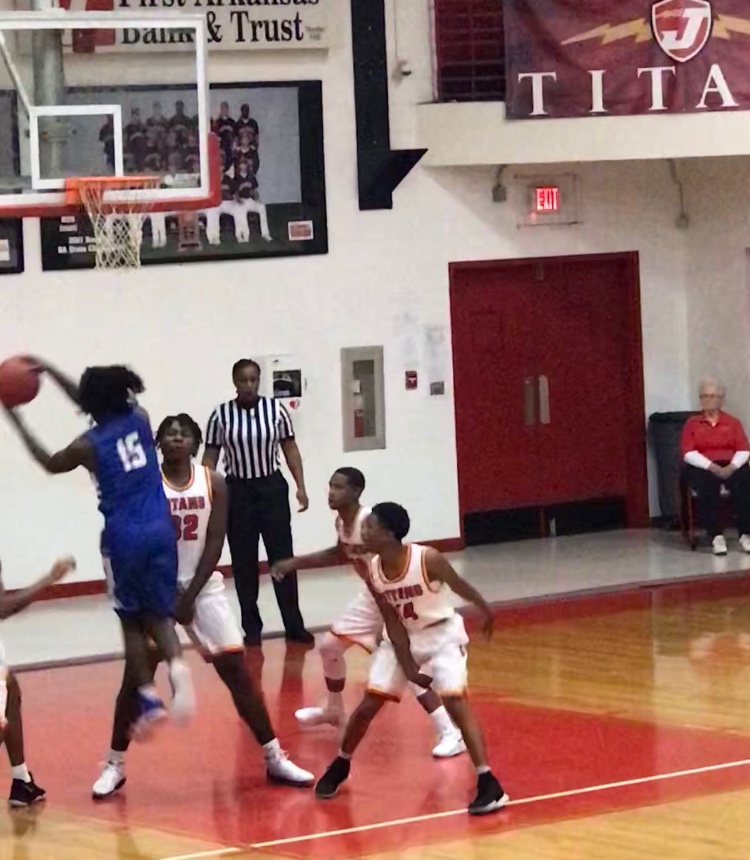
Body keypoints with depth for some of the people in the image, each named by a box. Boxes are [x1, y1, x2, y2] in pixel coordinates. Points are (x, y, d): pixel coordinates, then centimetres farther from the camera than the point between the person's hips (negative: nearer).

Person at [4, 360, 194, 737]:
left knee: (132, 621, 12)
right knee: (158, 613, 10)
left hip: (124, 537, -3)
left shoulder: (87, 445, -6)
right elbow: (100, 407, 24)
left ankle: (149, 699, 5)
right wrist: (49, 370, 29)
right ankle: (177, 665, -21)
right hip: (160, 530, 3)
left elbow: (49, 464, 16)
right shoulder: (140, 419, 6)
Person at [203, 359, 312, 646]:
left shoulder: (276, 409, -3)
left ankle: (294, 626, 6)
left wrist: (301, 487, -1)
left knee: (283, 558, 0)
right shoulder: (221, 415, -5)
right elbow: (210, 457, 0)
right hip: (237, 492, 0)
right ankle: (251, 628, 14)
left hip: (272, 489, 0)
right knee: (243, 564, 5)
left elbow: (290, 449, 4)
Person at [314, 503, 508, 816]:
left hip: (442, 634, -4)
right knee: (369, 703, 1)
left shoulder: (428, 559, -29)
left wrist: (485, 610, 7)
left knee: (454, 701, -19)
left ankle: (488, 783, -18)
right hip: (402, 636, 4)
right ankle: (340, 765, 26)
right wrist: (407, 665, -15)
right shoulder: (372, 571, -16)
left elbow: (459, 586, -10)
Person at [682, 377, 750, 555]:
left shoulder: (733, 422, 15)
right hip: (703, 467, -1)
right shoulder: (691, 423, 11)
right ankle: (716, 536, -36)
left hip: (731, 466, 1)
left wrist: (732, 467, -16)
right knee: (707, 486, -37)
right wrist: (712, 466, -16)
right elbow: (689, 453, -1)